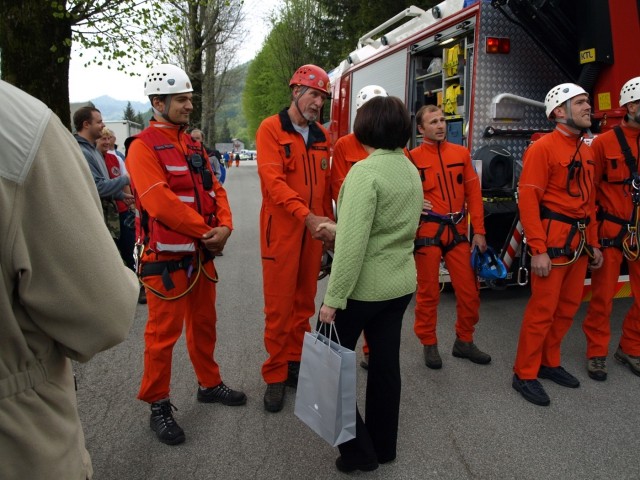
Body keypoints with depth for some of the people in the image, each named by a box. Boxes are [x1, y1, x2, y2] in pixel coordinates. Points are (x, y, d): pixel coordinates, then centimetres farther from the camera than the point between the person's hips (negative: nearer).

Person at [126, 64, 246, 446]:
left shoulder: (193, 145, 13)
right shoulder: (143, 147, -11)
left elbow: (214, 189, 10)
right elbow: (160, 202, -22)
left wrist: (224, 227, -8)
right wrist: (206, 231, -17)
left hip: (201, 253, 8)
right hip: (167, 257, -8)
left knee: (204, 323, 19)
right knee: (164, 332, 2)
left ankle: (210, 383, 37)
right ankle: (158, 404, 19)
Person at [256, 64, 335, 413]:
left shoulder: (321, 135, 13)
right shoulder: (271, 129, -5)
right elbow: (273, 180, -17)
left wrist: (328, 222, 12)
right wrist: (307, 216, -25)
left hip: (313, 230, 6)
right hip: (281, 230, -5)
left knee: (305, 302, 12)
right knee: (279, 306, 0)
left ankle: (296, 363, 26)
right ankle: (275, 376, 13)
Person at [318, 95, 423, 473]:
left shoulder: (365, 171, -19)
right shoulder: (411, 169, 7)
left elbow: (352, 242, -25)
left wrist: (333, 297, -21)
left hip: (364, 286, -7)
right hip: (401, 282, 8)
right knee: (386, 364, 17)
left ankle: (358, 450, 18)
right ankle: (384, 447, 33)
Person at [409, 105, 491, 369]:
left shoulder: (461, 153, 7)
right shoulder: (412, 158, -3)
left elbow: (473, 192, 6)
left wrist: (479, 231, 3)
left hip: (458, 231, 4)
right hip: (427, 232, -3)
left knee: (469, 290, 8)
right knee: (428, 292, 7)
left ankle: (464, 341, 28)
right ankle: (429, 344, 24)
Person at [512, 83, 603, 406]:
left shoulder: (586, 152, 15)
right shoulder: (542, 148, -11)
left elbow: (589, 201, 19)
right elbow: (528, 200, -17)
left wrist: (593, 243, 16)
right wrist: (538, 249, -22)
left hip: (579, 241, 8)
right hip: (553, 240, -8)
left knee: (568, 307, 14)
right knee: (543, 309, -4)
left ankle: (549, 363, 30)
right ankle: (524, 374, 9)